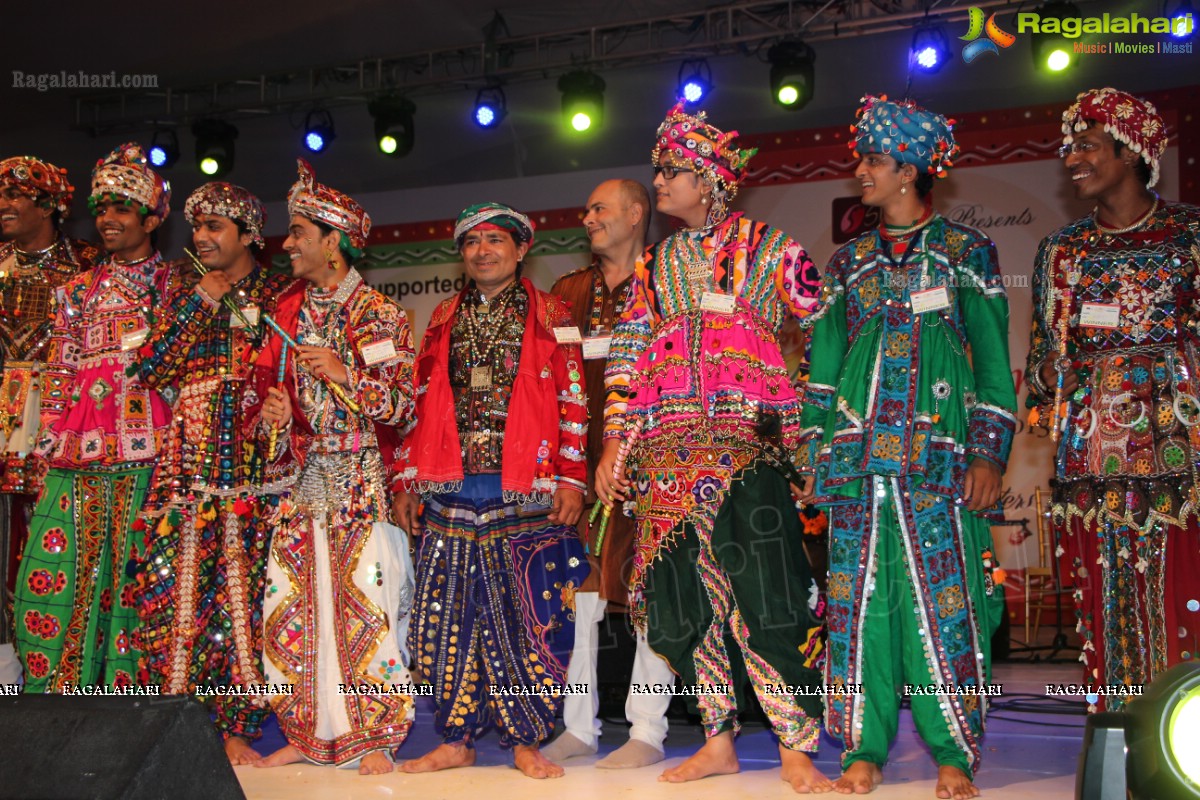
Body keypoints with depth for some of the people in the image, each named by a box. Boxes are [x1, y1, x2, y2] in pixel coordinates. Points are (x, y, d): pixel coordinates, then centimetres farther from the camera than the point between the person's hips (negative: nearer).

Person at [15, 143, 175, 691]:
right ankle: (57, 692, 9)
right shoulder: (78, 291, 18)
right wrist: (52, 445, 8)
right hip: (80, 459, 3)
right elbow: (59, 374, 16)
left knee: (137, 578, -3)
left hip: (152, 455, -3)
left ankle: (129, 689, 6)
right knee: (52, 575, -2)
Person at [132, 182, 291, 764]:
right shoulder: (183, 291, 14)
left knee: (243, 594, -1)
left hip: (253, 469, -2)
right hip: (186, 469, 2)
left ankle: (236, 727, 7)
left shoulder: (280, 294, 7)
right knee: (180, 591, 0)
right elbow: (150, 370, 3)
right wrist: (200, 302, -1)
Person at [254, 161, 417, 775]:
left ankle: (373, 737, 1)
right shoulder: (286, 312, 13)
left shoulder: (379, 314, -2)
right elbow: (265, 388, 18)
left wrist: (343, 375, -16)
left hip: (361, 481, -5)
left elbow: (403, 405, -5)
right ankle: (307, 732, 13)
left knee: (363, 599, -8)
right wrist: (270, 415, -4)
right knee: (293, 602, 2)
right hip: (300, 478, 5)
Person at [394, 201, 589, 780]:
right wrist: (408, 481, 12)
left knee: (528, 614, -3)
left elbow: (572, 402, 2)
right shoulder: (444, 320, 18)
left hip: (526, 491, -3)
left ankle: (526, 740, 8)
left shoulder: (548, 316, 8)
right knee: (451, 616, 2)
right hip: (452, 491, 3)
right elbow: (422, 404, 18)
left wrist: (571, 478, -5)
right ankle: (456, 739, 13)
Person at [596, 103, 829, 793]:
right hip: (666, 450, 5)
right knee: (688, 598, 4)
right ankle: (719, 742, 14)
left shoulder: (766, 246, 10)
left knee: (758, 589, -11)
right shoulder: (655, 264, 21)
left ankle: (797, 748, -3)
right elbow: (627, 359, 16)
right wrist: (614, 447, 9)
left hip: (742, 442, -4)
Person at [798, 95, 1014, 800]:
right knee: (860, 597, 1)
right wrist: (814, 450, 9)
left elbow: (993, 357, 3)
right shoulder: (849, 261, 18)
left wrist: (989, 452, -6)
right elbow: (823, 361, 17)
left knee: (944, 599, -5)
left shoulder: (964, 251, 8)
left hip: (937, 455, -3)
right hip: (857, 455, 3)